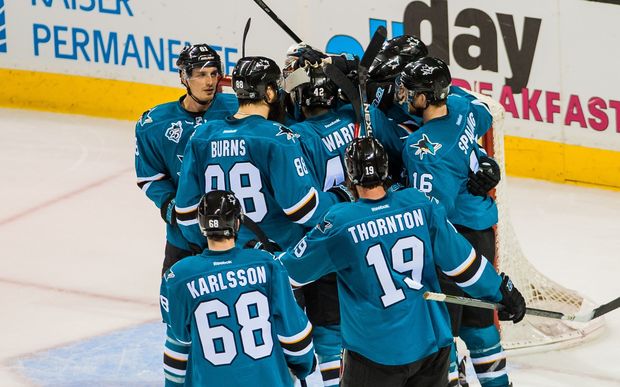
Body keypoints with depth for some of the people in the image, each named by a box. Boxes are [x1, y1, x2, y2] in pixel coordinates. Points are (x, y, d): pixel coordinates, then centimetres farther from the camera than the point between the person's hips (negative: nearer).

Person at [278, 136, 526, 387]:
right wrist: (502, 291, 15)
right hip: (432, 343, 4)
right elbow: (460, 259, 2)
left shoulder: (340, 223, -14)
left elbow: (292, 270, -2)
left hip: (376, 353, -4)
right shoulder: (419, 206, -5)